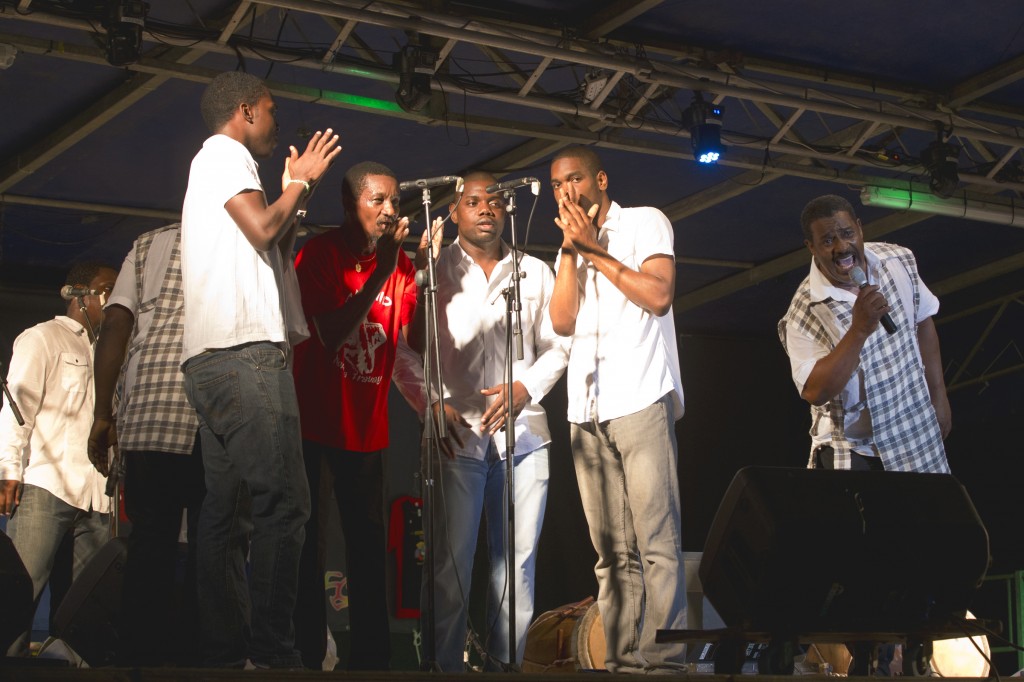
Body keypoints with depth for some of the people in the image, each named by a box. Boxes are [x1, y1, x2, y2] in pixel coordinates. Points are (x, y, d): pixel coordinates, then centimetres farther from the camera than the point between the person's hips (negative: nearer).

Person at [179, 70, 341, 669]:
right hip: (245, 351, -11)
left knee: (227, 513, 4)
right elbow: (262, 228, -12)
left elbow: (271, 253, 29)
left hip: (213, 362, 11)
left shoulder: (213, 163, 31)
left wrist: (300, 191, 28)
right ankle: (272, 653, -22)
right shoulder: (226, 153, 2)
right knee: (283, 505, -16)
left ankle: (227, 653, 2)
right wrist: (297, 186, 5)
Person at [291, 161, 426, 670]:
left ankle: (371, 657, 11)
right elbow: (331, 336, -21)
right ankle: (306, 656, 6)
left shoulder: (398, 263, 2)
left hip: (366, 428, 4)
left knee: (368, 546, 6)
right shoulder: (320, 253, -9)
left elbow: (416, 340, -8)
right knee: (306, 543, -1)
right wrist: (380, 274, -26)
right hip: (313, 423, -4)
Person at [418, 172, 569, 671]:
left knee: (519, 560, 2)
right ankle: (443, 666, 1)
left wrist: (526, 387, -3)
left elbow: (557, 345, 14)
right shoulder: (433, 272, 7)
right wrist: (431, 404, -10)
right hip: (457, 435, -3)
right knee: (450, 561, -6)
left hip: (524, 433, 3)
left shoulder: (534, 273, 15)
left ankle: (507, 663, 9)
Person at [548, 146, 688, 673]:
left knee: (656, 541, -11)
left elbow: (659, 295, -8)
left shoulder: (645, 223, 7)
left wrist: (594, 249, -3)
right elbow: (562, 322, 9)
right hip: (586, 410, 6)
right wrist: (571, 249, 3)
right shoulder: (568, 250, 23)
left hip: (640, 400, -6)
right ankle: (622, 659, 1)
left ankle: (664, 659, -14)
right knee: (612, 551, 2)